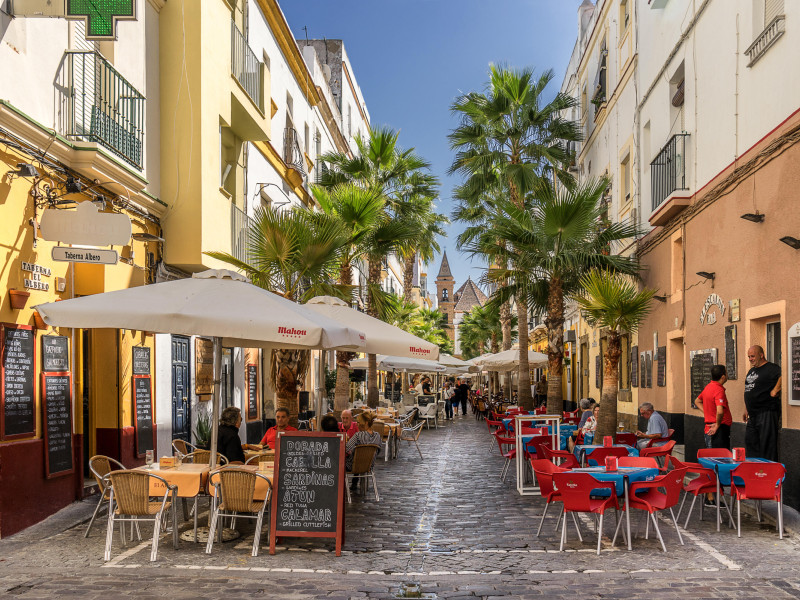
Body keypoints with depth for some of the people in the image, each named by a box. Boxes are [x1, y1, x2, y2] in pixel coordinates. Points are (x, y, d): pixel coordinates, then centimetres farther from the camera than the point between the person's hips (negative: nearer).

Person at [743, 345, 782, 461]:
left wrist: (775, 390, -24)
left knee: (767, 446, -6)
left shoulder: (772, 368, -10)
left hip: (767, 413, -9)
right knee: (750, 443, 11)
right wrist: (746, 409, 24)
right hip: (753, 415, 9)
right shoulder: (751, 371, 19)